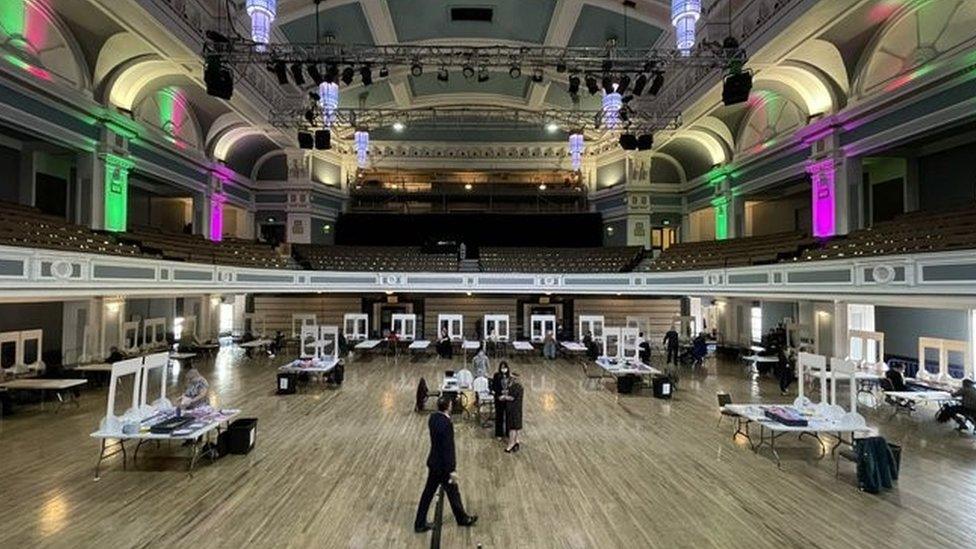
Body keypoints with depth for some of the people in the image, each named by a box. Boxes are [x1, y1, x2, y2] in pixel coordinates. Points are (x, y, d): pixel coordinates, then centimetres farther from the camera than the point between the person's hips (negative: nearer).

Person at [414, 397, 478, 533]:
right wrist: (452, 470, -20)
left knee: (428, 492, 18)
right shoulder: (446, 424, -31)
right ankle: (462, 519, 36)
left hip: (433, 461, 8)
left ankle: (420, 524, 29)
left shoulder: (433, 417, -5)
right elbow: (448, 448, -25)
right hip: (443, 465, -8)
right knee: (453, 493, 14)